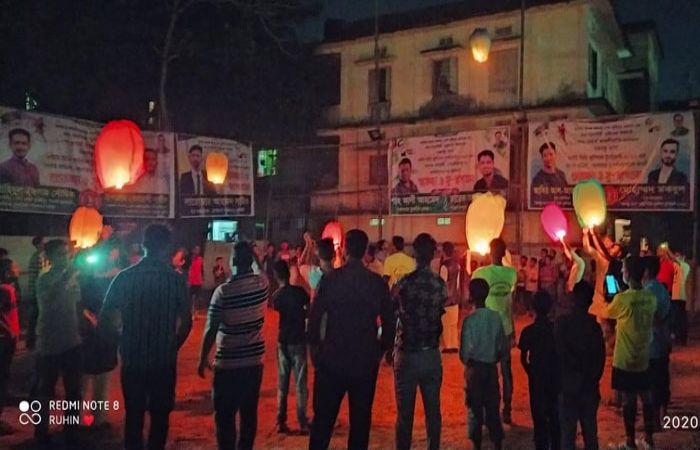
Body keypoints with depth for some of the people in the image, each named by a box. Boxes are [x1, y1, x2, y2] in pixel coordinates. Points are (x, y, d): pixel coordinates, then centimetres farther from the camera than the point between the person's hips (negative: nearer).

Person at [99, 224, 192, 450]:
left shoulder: (124, 277, -6)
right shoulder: (176, 279, -9)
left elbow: (103, 323, -5)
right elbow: (186, 323, -7)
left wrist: (124, 342, 9)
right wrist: (172, 347, 8)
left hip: (132, 360, 1)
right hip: (164, 361, -1)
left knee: (133, 416, 17)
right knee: (160, 416, 15)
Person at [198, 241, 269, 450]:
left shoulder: (223, 291, -16)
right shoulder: (263, 284, -4)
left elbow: (211, 330, -12)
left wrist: (203, 358, -1)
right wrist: (255, 255, 26)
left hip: (228, 364, -4)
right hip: (255, 361, 5)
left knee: (225, 416, 6)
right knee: (249, 414, 14)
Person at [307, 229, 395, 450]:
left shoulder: (330, 279, -9)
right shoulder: (377, 282, -3)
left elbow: (315, 315, -8)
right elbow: (389, 321, 1)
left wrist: (315, 345, 6)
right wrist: (381, 349, 14)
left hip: (332, 357, -1)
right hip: (366, 360, 2)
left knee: (324, 417, 9)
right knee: (361, 418, 13)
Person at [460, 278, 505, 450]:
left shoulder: (470, 319, -16)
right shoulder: (496, 317, -3)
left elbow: (465, 351, -15)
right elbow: (504, 347, 3)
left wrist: (467, 363, 4)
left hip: (475, 368, -4)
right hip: (491, 368, 4)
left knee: (475, 409, 9)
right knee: (493, 408, 12)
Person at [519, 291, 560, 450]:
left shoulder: (528, 331, -9)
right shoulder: (556, 329, -7)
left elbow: (523, 359, -6)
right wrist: (559, 373, 12)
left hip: (536, 378, -1)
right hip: (554, 377, 1)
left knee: (539, 416, 8)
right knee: (555, 416, 14)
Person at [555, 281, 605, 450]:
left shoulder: (562, 322, -11)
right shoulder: (594, 324, -4)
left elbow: (559, 355, -10)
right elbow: (600, 356, 1)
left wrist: (560, 381, 3)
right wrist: (593, 379, 15)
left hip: (568, 385, -3)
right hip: (589, 386, 3)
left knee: (568, 432, 3)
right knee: (590, 431, 14)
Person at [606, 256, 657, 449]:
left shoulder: (622, 299, -20)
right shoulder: (651, 298, -2)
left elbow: (608, 312, 0)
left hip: (624, 360, -5)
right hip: (643, 358, 5)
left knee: (628, 400, 4)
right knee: (646, 398, 15)